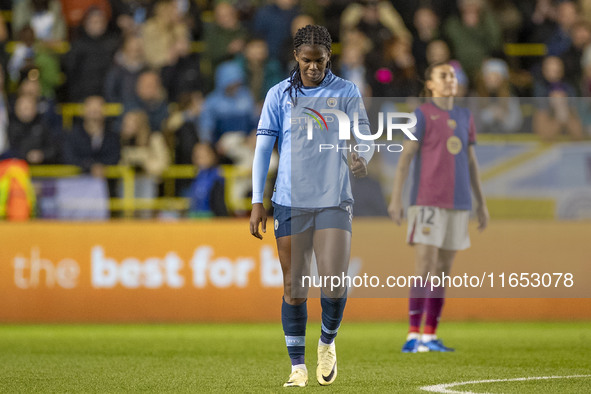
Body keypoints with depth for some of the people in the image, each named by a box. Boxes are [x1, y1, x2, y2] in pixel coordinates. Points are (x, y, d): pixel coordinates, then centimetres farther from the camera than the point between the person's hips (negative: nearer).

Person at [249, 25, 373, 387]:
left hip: (334, 201, -1)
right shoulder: (280, 95, 5)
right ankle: (298, 368, 10)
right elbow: (263, 146, 6)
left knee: (334, 280, -11)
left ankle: (327, 343, 18)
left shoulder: (347, 93, 4)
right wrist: (257, 202, 0)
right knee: (294, 286, 1)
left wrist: (362, 159, -28)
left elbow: (364, 136, -3)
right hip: (290, 203, 1)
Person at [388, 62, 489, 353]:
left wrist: (481, 203, 15)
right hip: (427, 202, -6)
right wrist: (396, 199, -15)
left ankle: (430, 336, 9)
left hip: (458, 204, 6)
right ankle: (414, 335, -10)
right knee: (425, 267, -12)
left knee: (443, 270, 5)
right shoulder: (422, 115, -3)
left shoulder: (464, 117, 14)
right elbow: (405, 157, -8)